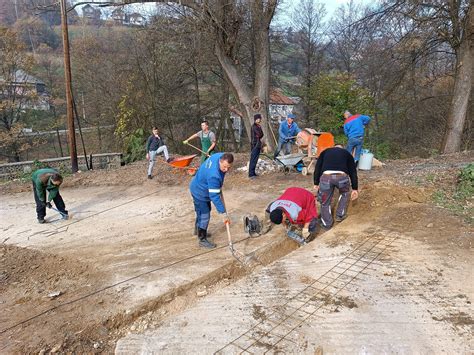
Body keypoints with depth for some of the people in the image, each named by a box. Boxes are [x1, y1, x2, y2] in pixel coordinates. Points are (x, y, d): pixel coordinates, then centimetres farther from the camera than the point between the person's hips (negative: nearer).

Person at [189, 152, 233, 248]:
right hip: (200, 192, -9)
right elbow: (215, 196, -37)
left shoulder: (220, 156, -17)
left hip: (199, 186, 9)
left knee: (201, 211, 26)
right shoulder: (213, 175, -42)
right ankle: (202, 239, 16)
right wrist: (223, 214, -33)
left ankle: (198, 230, 47)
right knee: (204, 216, -1)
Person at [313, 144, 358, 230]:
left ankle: (326, 224, 31)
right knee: (345, 193, 34)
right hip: (342, 176, 0)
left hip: (326, 177, 0)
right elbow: (353, 172, 26)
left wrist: (316, 183, 26)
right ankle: (340, 215, 40)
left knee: (325, 201, 21)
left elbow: (317, 168, 23)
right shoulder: (347, 153, 31)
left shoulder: (325, 152, 32)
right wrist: (355, 188, 27)